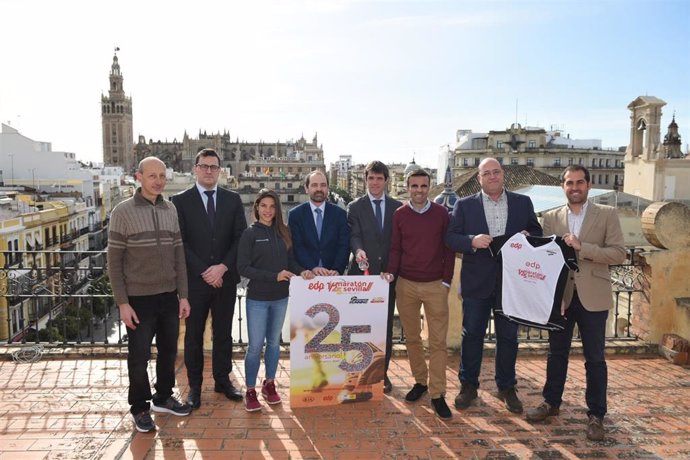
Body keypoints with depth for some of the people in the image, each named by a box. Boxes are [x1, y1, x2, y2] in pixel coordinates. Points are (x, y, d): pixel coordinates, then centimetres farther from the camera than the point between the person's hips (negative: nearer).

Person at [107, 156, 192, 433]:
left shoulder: (171, 210, 4)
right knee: (139, 356, 7)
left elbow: (178, 255, 7)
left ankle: (163, 397, 34)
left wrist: (183, 295, 5)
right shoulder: (123, 212, -8)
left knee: (168, 350, 14)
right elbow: (114, 261, -7)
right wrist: (122, 303, -11)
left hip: (169, 296, 4)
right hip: (139, 299, -4)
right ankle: (139, 407, 26)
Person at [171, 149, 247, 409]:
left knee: (223, 332, 12)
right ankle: (195, 386, 23)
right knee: (194, 335, 9)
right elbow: (181, 242, -6)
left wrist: (222, 267, -12)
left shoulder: (233, 200, 5)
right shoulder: (181, 201, -1)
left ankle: (223, 380, 27)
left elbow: (241, 237, 0)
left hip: (225, 278, 2)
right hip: (194, 280, -2)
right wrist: (204, 272, -13)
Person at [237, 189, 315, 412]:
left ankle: (269, 384, 31)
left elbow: (290, 260, 9)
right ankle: (250, 391, 16)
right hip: (257, 298, -4)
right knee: (255, 345, 1)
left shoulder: (283, 232, 4)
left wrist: (302, 271, -12)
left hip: (280, 297, 4)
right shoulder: (250, 233, -7)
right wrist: (274, 276, -20)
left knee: (274, 342, 15)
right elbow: (243, 267, -12)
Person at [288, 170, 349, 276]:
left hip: (333, 275, 1)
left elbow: (344, 246, -2)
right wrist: (313, 268, -19)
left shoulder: (340, 214, 4)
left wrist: (337, 270, -17)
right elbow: (297, 247, -6)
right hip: (306, 274, -1)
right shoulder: (295, 214, 1)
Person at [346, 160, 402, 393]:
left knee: (386, 325, 7)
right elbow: (354, 235, -8)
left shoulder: (397, 207, 9)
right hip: (363, 272, -1)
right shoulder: (355, 207, 4)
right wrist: (358, 250, -30)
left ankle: (382, 372, 19)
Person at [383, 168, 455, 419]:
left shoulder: (441, 213, 1)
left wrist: (447, 281, 0)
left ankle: (437, 394, 6)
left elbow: (449, 248, 4)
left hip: (435, 285, -1)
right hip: (406, 285, 1)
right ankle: (420, 381, 27)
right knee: (412, 337, 11)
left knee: (438, 342, -2)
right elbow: (395, 248, 5)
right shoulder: (399, 215, 3)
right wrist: (391, 272, -11)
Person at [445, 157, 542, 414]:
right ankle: (468, 386, 24)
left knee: (508, 337, 11)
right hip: (476, 283, -1)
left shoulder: (523, 203, 6)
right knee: (472, 336, 8)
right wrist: (472, 241, -22)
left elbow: (537, 234, 10)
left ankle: (506, 387, 28)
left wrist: (527, 237, -13)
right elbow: (450, 238, -4)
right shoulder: (464, 205, 1)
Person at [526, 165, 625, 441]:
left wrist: (582, 247, -20)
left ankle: (596, 415, 20)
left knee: (595, 358, 7)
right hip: (560, 294, 2)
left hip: (592, 296, -2)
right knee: (557, 353, 15)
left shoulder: (607, 214, 0)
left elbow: (619, 253, -8)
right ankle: (551, 402, 30)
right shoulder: (551, 218, 7)